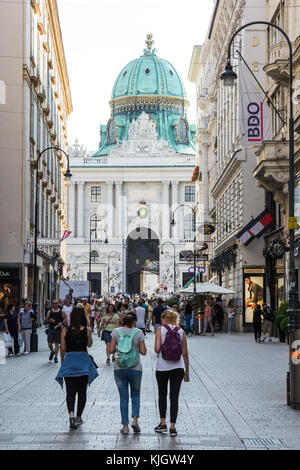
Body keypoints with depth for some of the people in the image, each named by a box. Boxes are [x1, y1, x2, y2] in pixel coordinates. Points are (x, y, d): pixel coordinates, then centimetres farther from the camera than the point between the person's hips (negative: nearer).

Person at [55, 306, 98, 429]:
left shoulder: (65, 330, -3)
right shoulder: (86, 330, -5)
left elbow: (63, 348, -1)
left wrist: (62, 360, 14)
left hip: (69, 360, 0)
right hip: (83, 361, 0)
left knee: (70, 391, 2)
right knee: (82, 391, 12)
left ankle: (71, 413, -20)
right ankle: (79, 417, 16)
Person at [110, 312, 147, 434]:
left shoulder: (116, 331, -2)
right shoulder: (138, 332, -5)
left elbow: (111, 350, -2)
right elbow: (143, 352, -3)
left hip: (119, 368, 1)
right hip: (135, 368, -1)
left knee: (123, 397, 7)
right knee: (135, 395, 16)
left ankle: (125, 426, 6)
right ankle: (135, 419, -1)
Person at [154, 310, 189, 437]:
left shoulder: (160, 329, -3)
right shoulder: (181, 331, 5)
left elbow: (157, 349, -13)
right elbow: (185, 353, 5)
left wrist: (157, 351, 11)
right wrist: (187, 371, 12)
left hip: (162, 367, -2)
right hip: (178, 367, 2)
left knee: (162, 395, 17)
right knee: (174, 397, 5)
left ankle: (163, 423, 17)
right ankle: (172, 427, 2)